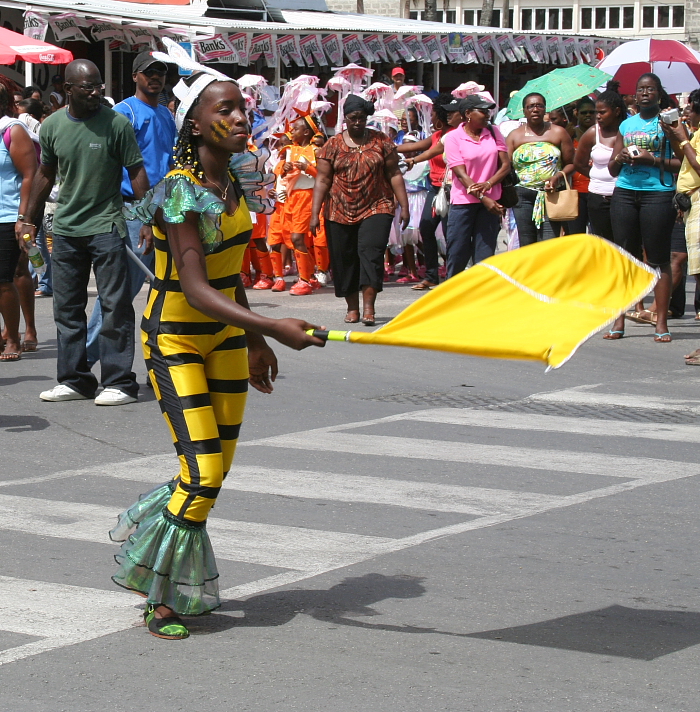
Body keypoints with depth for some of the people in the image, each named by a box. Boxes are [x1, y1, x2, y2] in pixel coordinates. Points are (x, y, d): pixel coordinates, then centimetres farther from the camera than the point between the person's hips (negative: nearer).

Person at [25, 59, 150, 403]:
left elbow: (136, 172, -4)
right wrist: (30, 220, 18)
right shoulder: (52, 126, 3)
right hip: (66, 229, 4)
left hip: (106, 226, -4)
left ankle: (119, 382, 2)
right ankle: (75, 380, 18)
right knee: (67, 309, 9)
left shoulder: (117, 123, -8)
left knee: (115, 305, -4)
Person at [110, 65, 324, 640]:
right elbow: (196, 289, -30)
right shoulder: (182, 192, -22)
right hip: (175, 338, -8)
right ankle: (162, 601, 5)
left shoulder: (229, 184, 3)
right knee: (202, 471, -11)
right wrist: (272, 328, -37)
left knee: (218, 468, 8)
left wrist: (255, 342, 19)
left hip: (225, 335, 8)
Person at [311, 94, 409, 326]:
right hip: (340, 212, 2)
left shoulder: (381, 142, 4)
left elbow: (394, 175, 6)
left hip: (376, 209, -2)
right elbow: (322, 180, 2)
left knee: (371, 251, -17)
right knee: (344, 259, 4)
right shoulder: (333, 145, 4)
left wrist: (404, 205, 0)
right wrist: (315, 213, -4)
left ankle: (368, 306, -18)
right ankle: (352, 307, 16)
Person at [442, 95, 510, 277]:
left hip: (490, 200, 3)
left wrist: (488, 184, -14)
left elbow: (506, 165, 4)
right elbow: (461, 173, -11)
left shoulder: (493, 132, 7)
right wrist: (483, 198, -19)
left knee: (485, 252, 0)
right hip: (463, 201, -3)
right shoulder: (453, 137, -5)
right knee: (458, 252, 0)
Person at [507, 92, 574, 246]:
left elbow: (571, 164, 8)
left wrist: (559, 176, -13)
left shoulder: (558, 133, 9)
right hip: (523, 196, 2)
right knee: (526, 245, 1)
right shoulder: (514, 136, 12)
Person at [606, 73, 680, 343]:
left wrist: (654, 160, -15)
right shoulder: (626, 125, 17)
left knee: (658, 258, -4)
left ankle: (661, 323, -2)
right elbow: (612, 168, 20)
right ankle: (619, 319, 7)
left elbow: (683, 162, -5)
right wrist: (620, 158, -1)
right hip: (625, 193, 4)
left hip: (658, 193, -4)